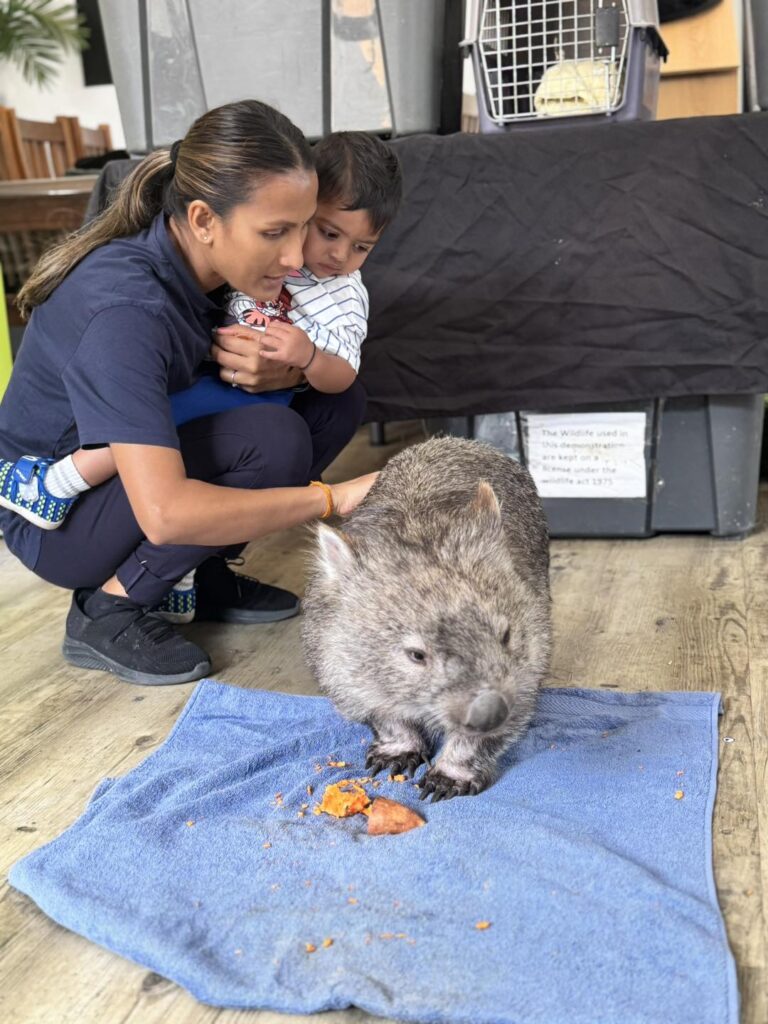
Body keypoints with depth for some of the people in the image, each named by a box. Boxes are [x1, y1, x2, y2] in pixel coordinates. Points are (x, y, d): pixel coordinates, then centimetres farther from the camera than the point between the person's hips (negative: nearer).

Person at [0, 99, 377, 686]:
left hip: (143, 457, 8)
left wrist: (286, 369, -25)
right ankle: (109, 610, -13)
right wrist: (332, 497, -36)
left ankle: (206, 574, 2)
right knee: (273, 440, -31)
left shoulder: (207, 261, -11)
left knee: (338, 400, -6)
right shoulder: (124, 308, -34)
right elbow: (164, 514, -41)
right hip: (57, 516, -7)